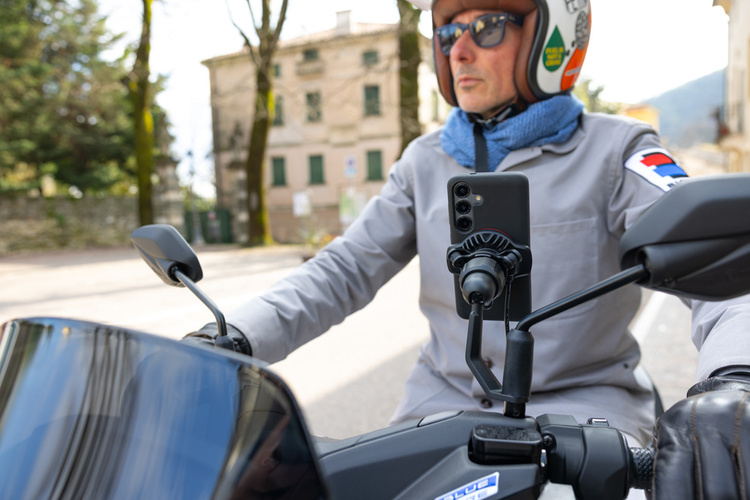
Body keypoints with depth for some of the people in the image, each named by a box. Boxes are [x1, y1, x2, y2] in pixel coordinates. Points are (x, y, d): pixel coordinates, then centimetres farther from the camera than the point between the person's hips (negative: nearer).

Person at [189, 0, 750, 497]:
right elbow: (343, 270, 3)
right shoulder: (426, 159, 7)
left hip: (580, 399, -2)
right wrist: (237, 337, -11)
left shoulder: (614, 150, -3)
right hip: (446, 398, 3)